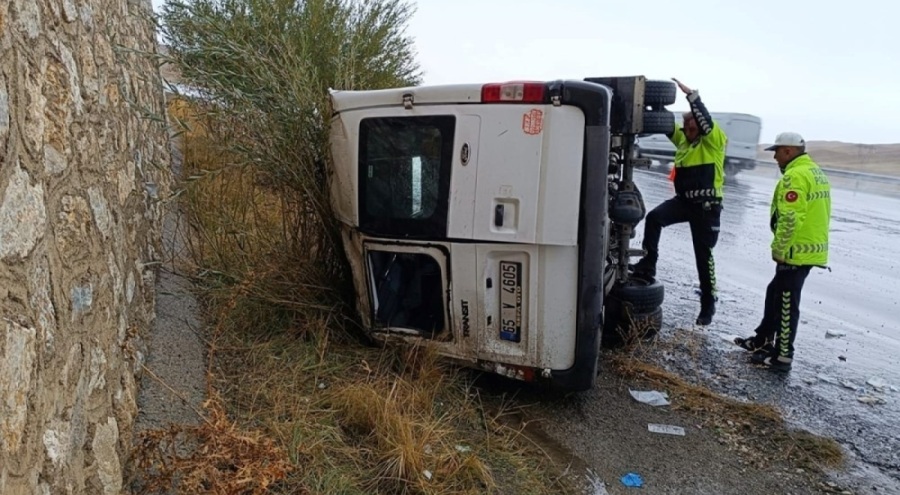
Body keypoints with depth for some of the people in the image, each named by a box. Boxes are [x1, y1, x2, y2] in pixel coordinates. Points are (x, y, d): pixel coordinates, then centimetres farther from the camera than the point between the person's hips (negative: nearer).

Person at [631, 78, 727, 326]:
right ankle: (648, 264, -12)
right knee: (654, 217, -22)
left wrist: (690, 93, -27)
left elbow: (705, 120, -24)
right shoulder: (683, 139, 12)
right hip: (684, 200, 5)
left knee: (703, 254, 1)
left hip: (707, 205, -5)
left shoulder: (715, 140, -6)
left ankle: (708, 304, 14)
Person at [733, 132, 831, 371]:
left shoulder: (795, 176, -18)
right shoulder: (817, 173, 14)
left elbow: (790, 219, -25)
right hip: (811, 249, 10)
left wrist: (779, 249, -15)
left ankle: (782, 356, 7)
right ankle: (763, 339, 32)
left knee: (787, 303, -1)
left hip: (797, 251, -10)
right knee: (776, 293, 21)